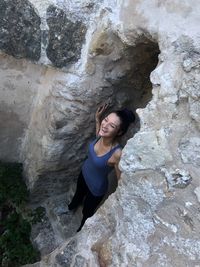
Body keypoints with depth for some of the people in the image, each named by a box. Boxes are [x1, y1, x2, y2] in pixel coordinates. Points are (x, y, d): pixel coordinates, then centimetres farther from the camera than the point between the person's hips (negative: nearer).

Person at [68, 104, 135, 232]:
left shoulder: (117, 154, -42)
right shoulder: (102, 135, -24)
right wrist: (97, 118, -7)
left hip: (96, 187, -5)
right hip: (84, 173, 6)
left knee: (87, 212, 26)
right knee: (79, 192, 39)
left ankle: (83, 229, 62)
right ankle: (73, 205, 76)